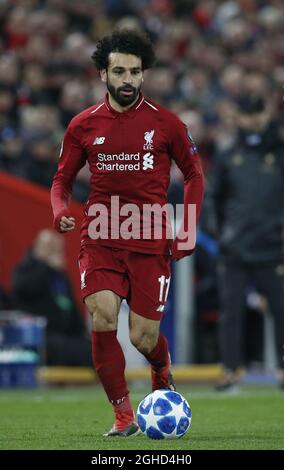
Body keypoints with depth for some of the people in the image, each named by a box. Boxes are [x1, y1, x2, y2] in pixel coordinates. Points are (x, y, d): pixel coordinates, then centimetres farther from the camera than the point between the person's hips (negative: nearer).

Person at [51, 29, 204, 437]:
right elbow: (63, 179, 14)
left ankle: (163, 373, 36)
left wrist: (187, 231, 2)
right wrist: (60, 210, -8)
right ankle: (123, 414, -8)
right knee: (102, 318, -21)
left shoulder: (165, 123, 1)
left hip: (151, 244, -1)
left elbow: (194, 174, 11)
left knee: (143, 339, -2)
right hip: (100, 239, 1)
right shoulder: (83, 125, 4)